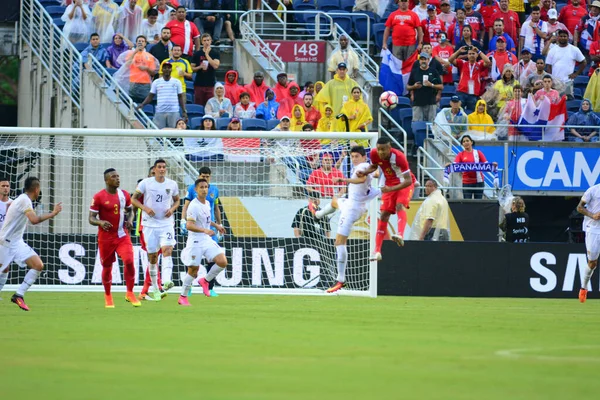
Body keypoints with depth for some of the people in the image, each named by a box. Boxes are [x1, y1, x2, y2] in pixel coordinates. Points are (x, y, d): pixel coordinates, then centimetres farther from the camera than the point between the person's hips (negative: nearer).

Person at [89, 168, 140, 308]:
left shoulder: (124, 195, 3)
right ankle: (107, 296, 28)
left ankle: (130, 293, -2)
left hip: (122, 236, 2)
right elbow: (91, 218, -8)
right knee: (107, 267, 7)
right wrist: (100, 222, -29)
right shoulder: (98, 197, -9)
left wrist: (130, 220, -3)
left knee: (129, 261, -16)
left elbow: (130, 210, 19)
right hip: (106, 238, -2)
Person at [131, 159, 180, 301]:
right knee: (152, 256, 3)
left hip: (166, 223, 1)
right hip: (150, 224, -1)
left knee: (167, 249, -22)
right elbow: (134, 199, 2)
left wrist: (172, 209, -4)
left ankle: (166, 281, -35)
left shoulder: (172, 184, 4)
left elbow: (177, 200, 18)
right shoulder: (146, 183, -2)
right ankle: (154, 288, 14)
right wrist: (145, 208, -15)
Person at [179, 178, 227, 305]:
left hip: (207, 240, 7)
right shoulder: (194, 206, -17)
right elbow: (189, 225, -26)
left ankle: (205, 281, 15)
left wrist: (216, 225, 24)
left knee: (222, 262, -8)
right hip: (195, 241, -7)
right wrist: (204, 230, -37)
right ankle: (183, 297, 13)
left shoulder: (207, 203, 10)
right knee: (193, 271, -2)